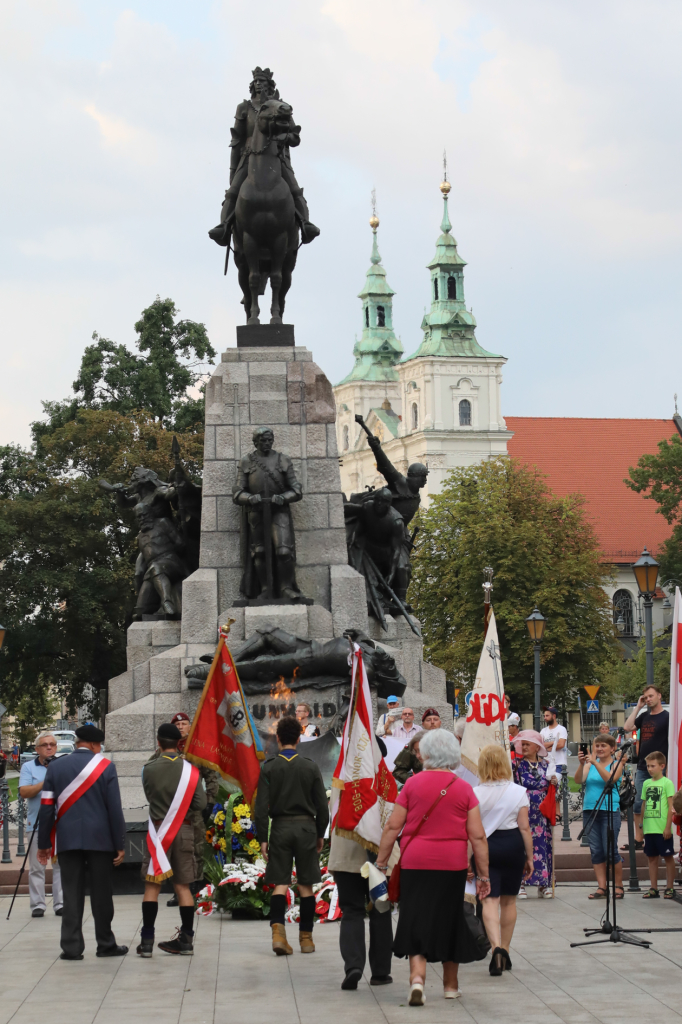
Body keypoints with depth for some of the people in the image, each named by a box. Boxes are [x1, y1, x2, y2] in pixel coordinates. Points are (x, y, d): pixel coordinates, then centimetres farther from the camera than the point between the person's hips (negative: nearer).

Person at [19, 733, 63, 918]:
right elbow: (23, 792, -5)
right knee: (36, 867, -1)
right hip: (37, 824, -1)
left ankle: (60, 904, 3)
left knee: (61, 865, -2)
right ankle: (37, 905, 4)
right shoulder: (28, 767, 7)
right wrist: (45, 783, -12)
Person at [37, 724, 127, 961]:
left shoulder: (55, 767, 4)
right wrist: (120, 844, 0)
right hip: (99, 839, -2)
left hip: (67, 841, 2)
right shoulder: (105, 767, -3)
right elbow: (114, 808, -5)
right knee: (102, 893, 7)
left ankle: (71, 947, 1)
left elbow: (46, 808, 2)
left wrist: (43, 843, 8)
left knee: (71, 894, 4)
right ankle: (105, 944, 14)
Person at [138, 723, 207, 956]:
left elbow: (149, 796, 7)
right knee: (183, 885, 9)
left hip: (158, 829, -2)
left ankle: (147, 941, -1)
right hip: (184, 829, 2)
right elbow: (200, 803, -6)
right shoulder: (190, 769, -5)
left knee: (152, 885, 3)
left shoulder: (149, 769, -6)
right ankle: (186, 939, 13)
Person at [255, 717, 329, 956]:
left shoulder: (269, 767, -3)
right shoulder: (310, 766, -1)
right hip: (306, 827, 0)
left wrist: (263, 838, -1)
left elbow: (261, 806, -6)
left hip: (280, 828, 0)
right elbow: (322, 806, 2)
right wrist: (320, 835, 13)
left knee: (280, 884, 2)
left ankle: (278, 932, -17)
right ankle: (306, 938, 12)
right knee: (306, 885, 7)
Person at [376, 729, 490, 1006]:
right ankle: (450, 985, 26)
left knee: (416, 923, 1)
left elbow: (393, 827, -2)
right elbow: (478, 836, -1)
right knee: (449, 921, 15)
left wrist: (381, 862, 7)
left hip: (415, 862, -1)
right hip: (453, 866, 1)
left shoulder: (413, 783, -2)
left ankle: (417, 977, -19)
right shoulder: (463, 788, 1)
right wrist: (483, 874, 5)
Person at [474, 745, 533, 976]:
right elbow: (524, 828, -4)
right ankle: (505, 951, 24)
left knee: (490, 900, -3)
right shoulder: (518, 792, -4)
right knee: (509, 900, 15)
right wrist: (530, 857, 4)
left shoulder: (475, 794, -6)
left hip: (485, 846, -1)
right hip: (513, 845, 2)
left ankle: (496, 948, -24)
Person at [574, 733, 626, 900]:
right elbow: (579, 780, -4)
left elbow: (610, 779, -17)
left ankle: (619, 886, 7)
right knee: (596, 851, 3)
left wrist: (595, 763, -26)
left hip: (609, 810, -4)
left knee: (610, 850, -6)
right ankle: (601, 887, 6)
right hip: (589, 810, 4)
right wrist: (582, 764, -20)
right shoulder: (590, 764, 11)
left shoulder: (616, 764, 2)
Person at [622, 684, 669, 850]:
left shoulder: (667, 717, -6)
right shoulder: (644, 716, 13)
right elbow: (627, 728, 1)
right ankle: (638, 840, 11)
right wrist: (638, 707, 2)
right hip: (642, 768, 6)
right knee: (638, 805, 6)